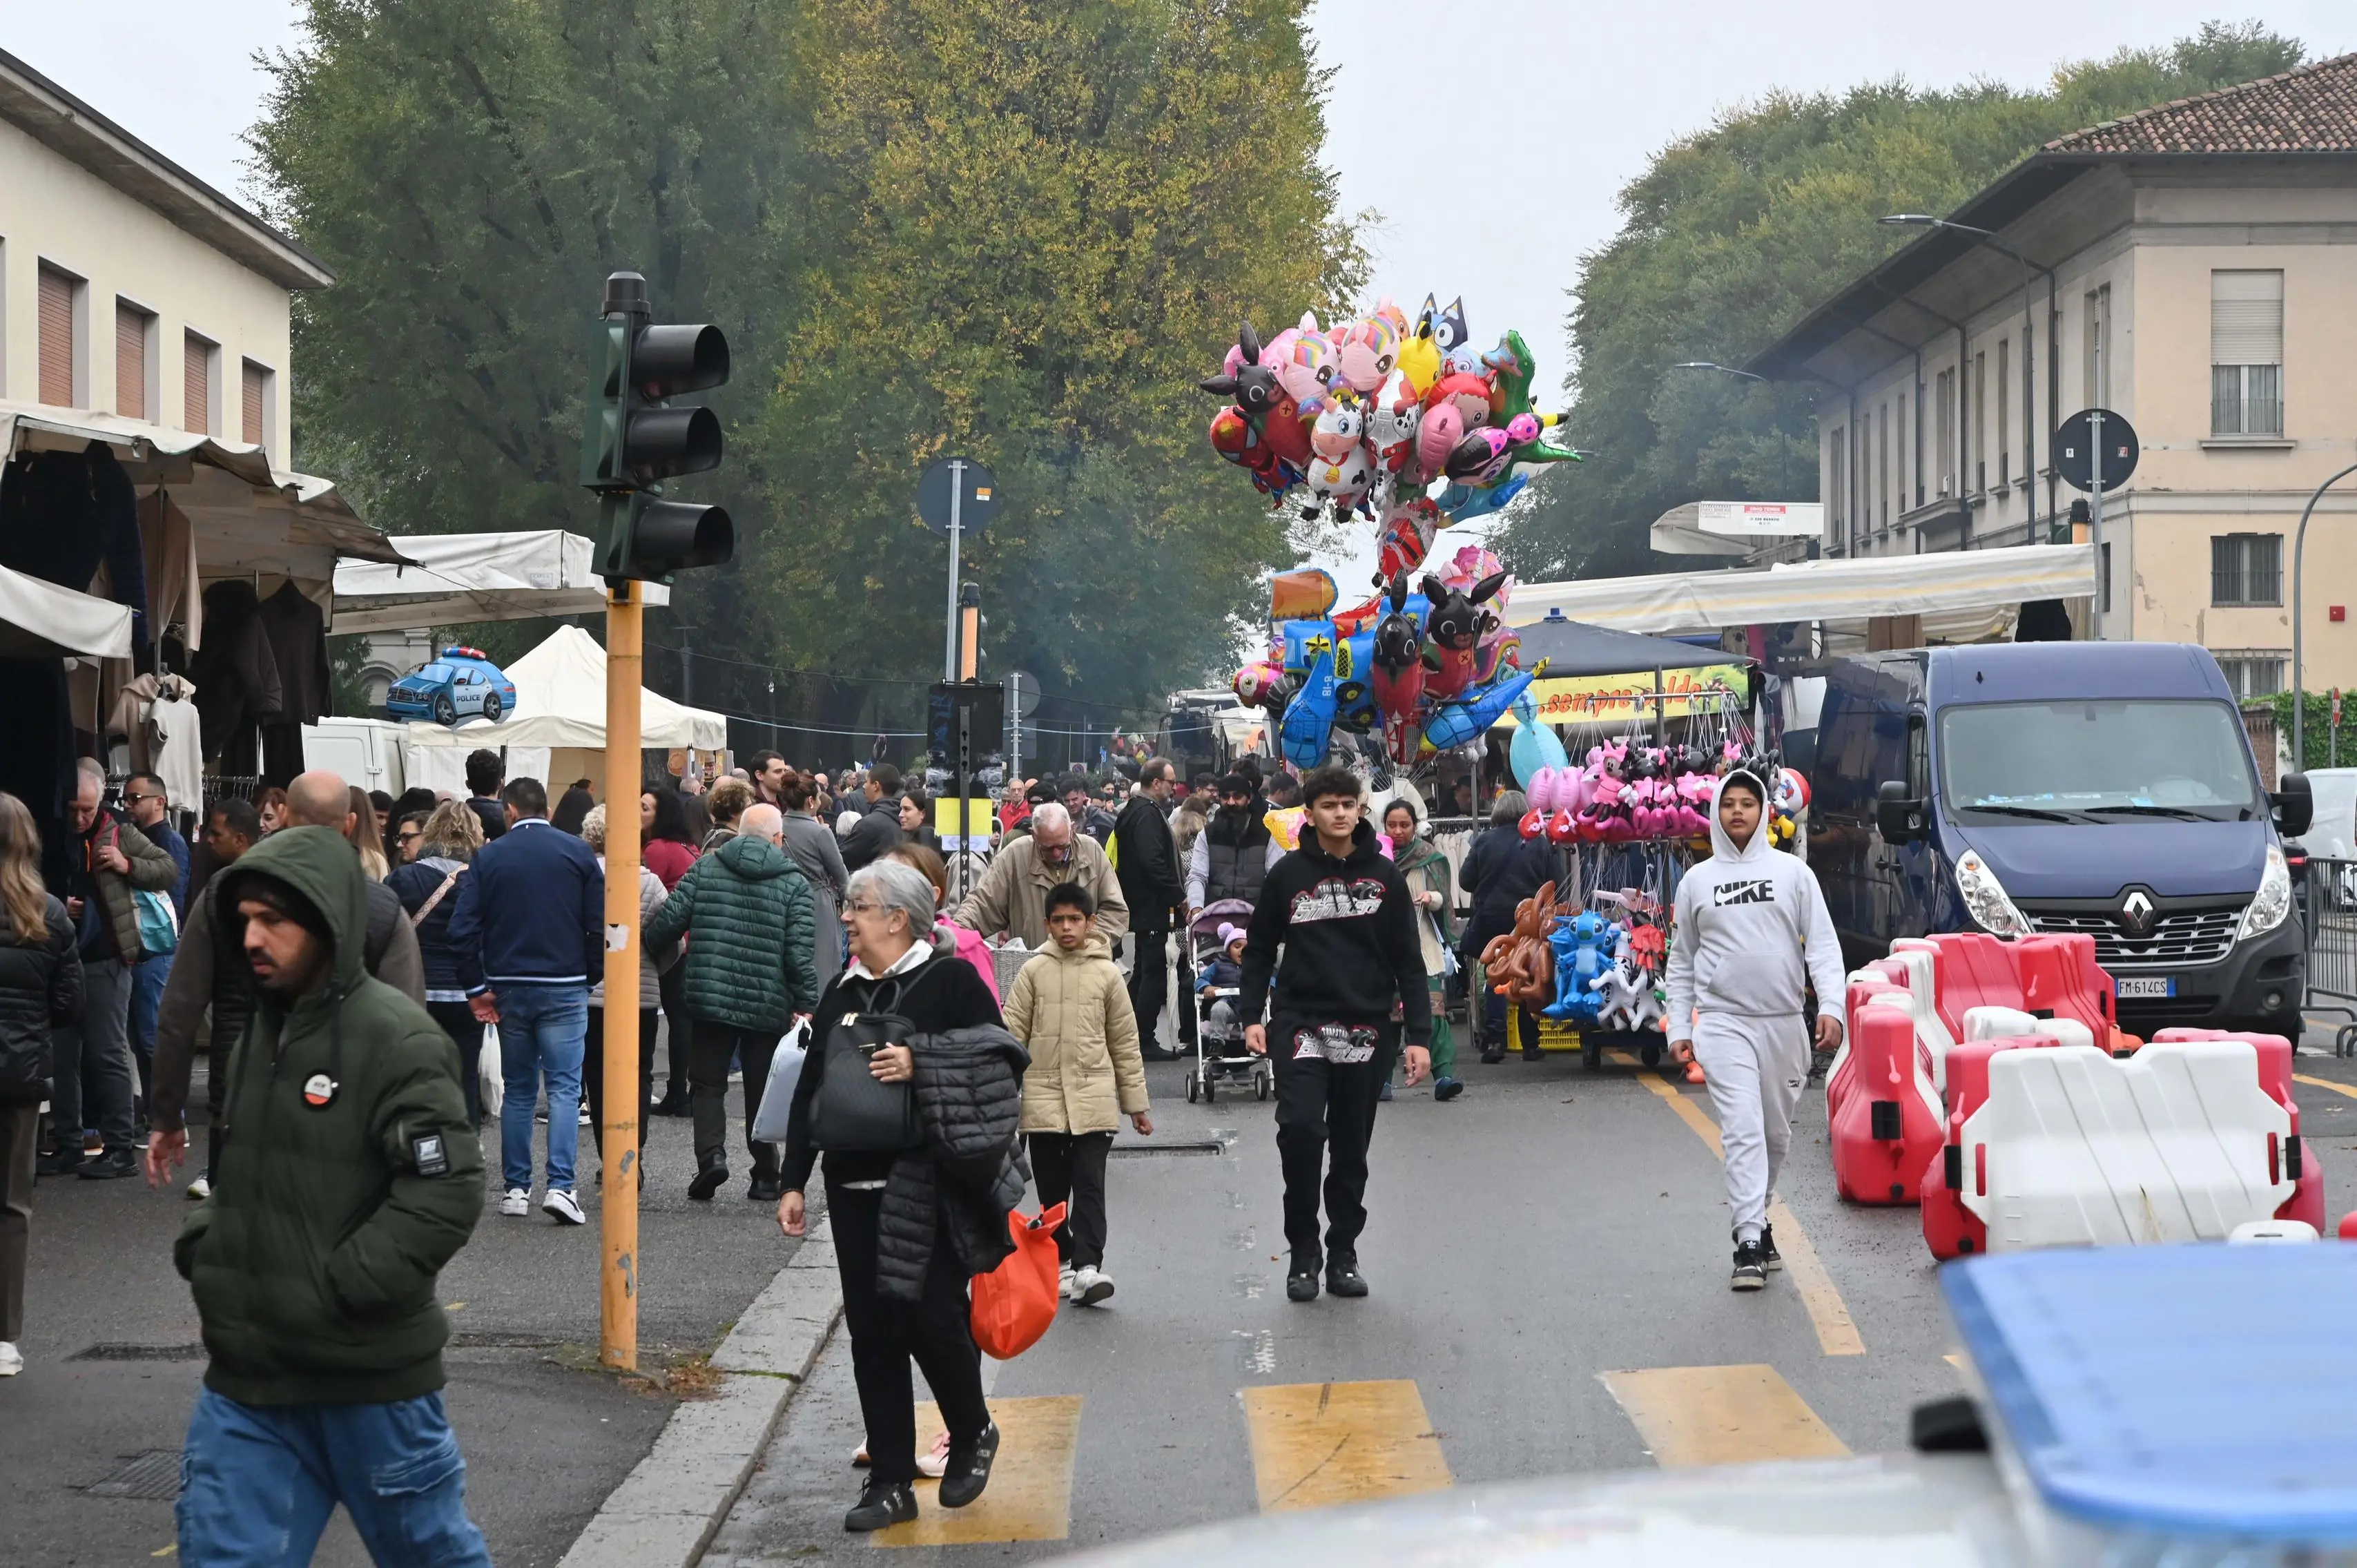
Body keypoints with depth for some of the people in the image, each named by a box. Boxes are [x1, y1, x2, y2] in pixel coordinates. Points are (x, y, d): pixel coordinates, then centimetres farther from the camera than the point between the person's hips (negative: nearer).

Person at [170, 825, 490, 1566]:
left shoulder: (396, 1038, -14)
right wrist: (203, 1247, 6)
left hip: (369, 1374, -7)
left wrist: (335, 1291, -21)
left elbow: (448, 1191, -21)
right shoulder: (260, 1028, 11)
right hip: (248, 1372, 7)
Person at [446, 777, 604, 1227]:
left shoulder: (489, 856, 2)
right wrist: (593, 975, 8)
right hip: (564, 987, -2)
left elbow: (463, 929, -4)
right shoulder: (577, 852, -1)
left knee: (517, 1091, 12)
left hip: (509, 988, 2)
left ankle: (516, 1189, 12)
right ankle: (560, 1186, -13)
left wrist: (476, 987, 2)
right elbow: (600, 924, -4)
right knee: (564, 1087, -1)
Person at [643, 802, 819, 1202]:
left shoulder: (705, 868, 3)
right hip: (768, 1005, 0)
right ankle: (765, 1177, 16)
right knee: (762, 1090, 12)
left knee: (707, 1083, 9)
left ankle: (711, 1152, -14)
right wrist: (807, 1004, -3)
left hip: (708, 999, 0)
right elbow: (800, 951, -8)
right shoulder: (794, 882, -1)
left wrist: (645, 945, 18)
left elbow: (669, 920, -1)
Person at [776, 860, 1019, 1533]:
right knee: (872, 1332, 5)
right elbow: (810, 1090, 17)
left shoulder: (951, 983, -4)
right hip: (855, 1187, 6)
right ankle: (890, 1483, 11)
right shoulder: (842, 992, 14)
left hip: (929, 1187, -6)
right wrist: (795, 1183, 13)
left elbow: (999, 1064, -9)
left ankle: (972, 1437, 23)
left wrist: (919, 1064, -20)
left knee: (932, 1319, -5)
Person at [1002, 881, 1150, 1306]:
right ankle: (1059, 1262, 17)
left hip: (1094, 1099, -1)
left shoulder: (1107, 974, 5)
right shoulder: (1033, 972, 4)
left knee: (1089, 1185, -9)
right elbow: (1012, 1034, 4)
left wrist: (1137, 1103, 10)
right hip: (1043, 1098, 1)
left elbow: (1125, 1043, 9)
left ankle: (1086, 1267, -16)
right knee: (1052, 1188, 6)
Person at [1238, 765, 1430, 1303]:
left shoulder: (1383, 876, 3)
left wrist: (1418, 1035, -2)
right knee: (1300, 1127, -18)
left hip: (1366, 1030, 2)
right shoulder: (1288, 874, 1)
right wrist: (1251, 1016, -2)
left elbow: (1408, 961, 4)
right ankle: (1303, 1252, -2)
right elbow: (1259, 950, 9)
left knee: (1351, 1147, 8)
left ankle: (1343, 1253, 21)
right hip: (1301, 1026, -2)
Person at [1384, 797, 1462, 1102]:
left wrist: (1431, 898, -15)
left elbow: (1443, 901, 6)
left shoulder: (1430, 858, 7)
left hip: (1423, 943, -2)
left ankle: (1444, 1075, -18)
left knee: (1433, 1009, -13)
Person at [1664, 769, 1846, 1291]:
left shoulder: (1792, 872, 6)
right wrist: (1678, 1027, 6)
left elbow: (1822, 943, 2)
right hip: (1723, 1023, -1)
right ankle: (1751, 1242, -15)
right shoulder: (1697, 881, 9)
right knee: (1743, 1130, -13)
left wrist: (1831, 1006, -11)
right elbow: (1682, 962, 14)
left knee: (1777, 1134, 9)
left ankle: (1755, 1218, 28)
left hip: (1783, 1022, 1)